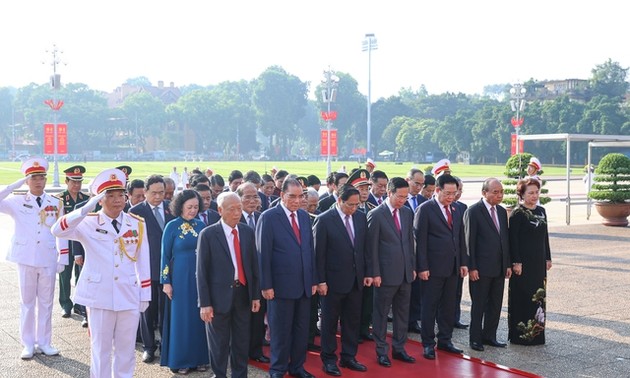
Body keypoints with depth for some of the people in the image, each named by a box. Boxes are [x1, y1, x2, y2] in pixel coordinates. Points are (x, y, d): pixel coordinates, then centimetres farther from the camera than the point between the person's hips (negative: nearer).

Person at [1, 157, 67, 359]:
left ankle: (44, 342, 18)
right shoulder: (18, 202, 0)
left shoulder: (56, 203, 4)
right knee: (27, 302, 6)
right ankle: (28, 344, 14)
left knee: (46, 302, 8)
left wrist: (63, 258, 1)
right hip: (26, 258, -1)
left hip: (48, 259, 1)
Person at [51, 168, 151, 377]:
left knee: (126, 348, 12)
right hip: (99, 296, -2)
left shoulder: (137, 224, 2)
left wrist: (145, 295, 6)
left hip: (129, 296, 2)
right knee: (100, 348, 9)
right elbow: (58, 230, -21)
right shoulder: (88, 223, -4)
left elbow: (143, 261, 6)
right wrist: (86, 209, -30)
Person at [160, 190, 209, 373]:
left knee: (199, 317, 8)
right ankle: (179, 360, 12)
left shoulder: (201, 225, 5)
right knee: (181, 318, 3)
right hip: (180, 278, -4)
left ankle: (199, 357, 18)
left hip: (200, 277, 4)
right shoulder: (172, 226, -6)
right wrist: (166, 281, -7)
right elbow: (165, 255, -3)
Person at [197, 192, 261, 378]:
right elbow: (202, 271, -8)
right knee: (219, 344, 8)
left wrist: (256, 295, 6)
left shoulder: (247, 232, 5)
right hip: (220, 295, -4)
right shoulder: (208, 234, -8)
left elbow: (254, 265, 9)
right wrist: (205, 303, -11)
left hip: (243, 294, 4)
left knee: (242, 342, 13)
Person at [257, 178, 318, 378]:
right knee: (281, 331, 6)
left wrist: (313, 279, 10)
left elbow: (310, 249, 13)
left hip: (304, 285, 5)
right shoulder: (269, 217, -9)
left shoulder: (305, 216, 10)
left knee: (302, 329, 12)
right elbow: (263, 254, -10)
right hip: (281, 285, -5)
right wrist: (266, 285, -12)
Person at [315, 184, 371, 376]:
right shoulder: (324, 220, -13)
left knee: (353, 321, 12)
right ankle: (329, 359, 19)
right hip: (333, 280, -5)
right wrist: (321, 281, -12)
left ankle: (349, 357, 24)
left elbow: (364, 247, 9)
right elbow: (319, 252, -11)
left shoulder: (361, 217, 3)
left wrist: (367, 273, 7)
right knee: (330, 322, 8)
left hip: (356, 279, 5)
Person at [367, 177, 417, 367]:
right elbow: (372, 247, -10)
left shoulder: (408, 212, 7)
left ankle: (399, 348, 24)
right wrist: (375, 273, -12)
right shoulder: (376, 215, -11)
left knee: (402, 313, 12)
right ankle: (381, 351, 17)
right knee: (382, 313, 6)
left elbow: (410, 241, 13)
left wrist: (413, 267, 11)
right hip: (386, 273, -6)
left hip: (405, 273, 6)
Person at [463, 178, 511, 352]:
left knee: (496, 304, 11)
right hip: (481, 268, -6)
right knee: (479, 305, 2)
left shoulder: (502, 212, 12)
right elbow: (469, 241, -11)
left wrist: (508, 264, 11)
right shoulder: (473, 212, -9)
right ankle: (475, 339, 12)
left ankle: (489, 336, 23)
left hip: (499, 268, 7)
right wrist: (472, 267, -14)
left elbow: (506, 239, 15)